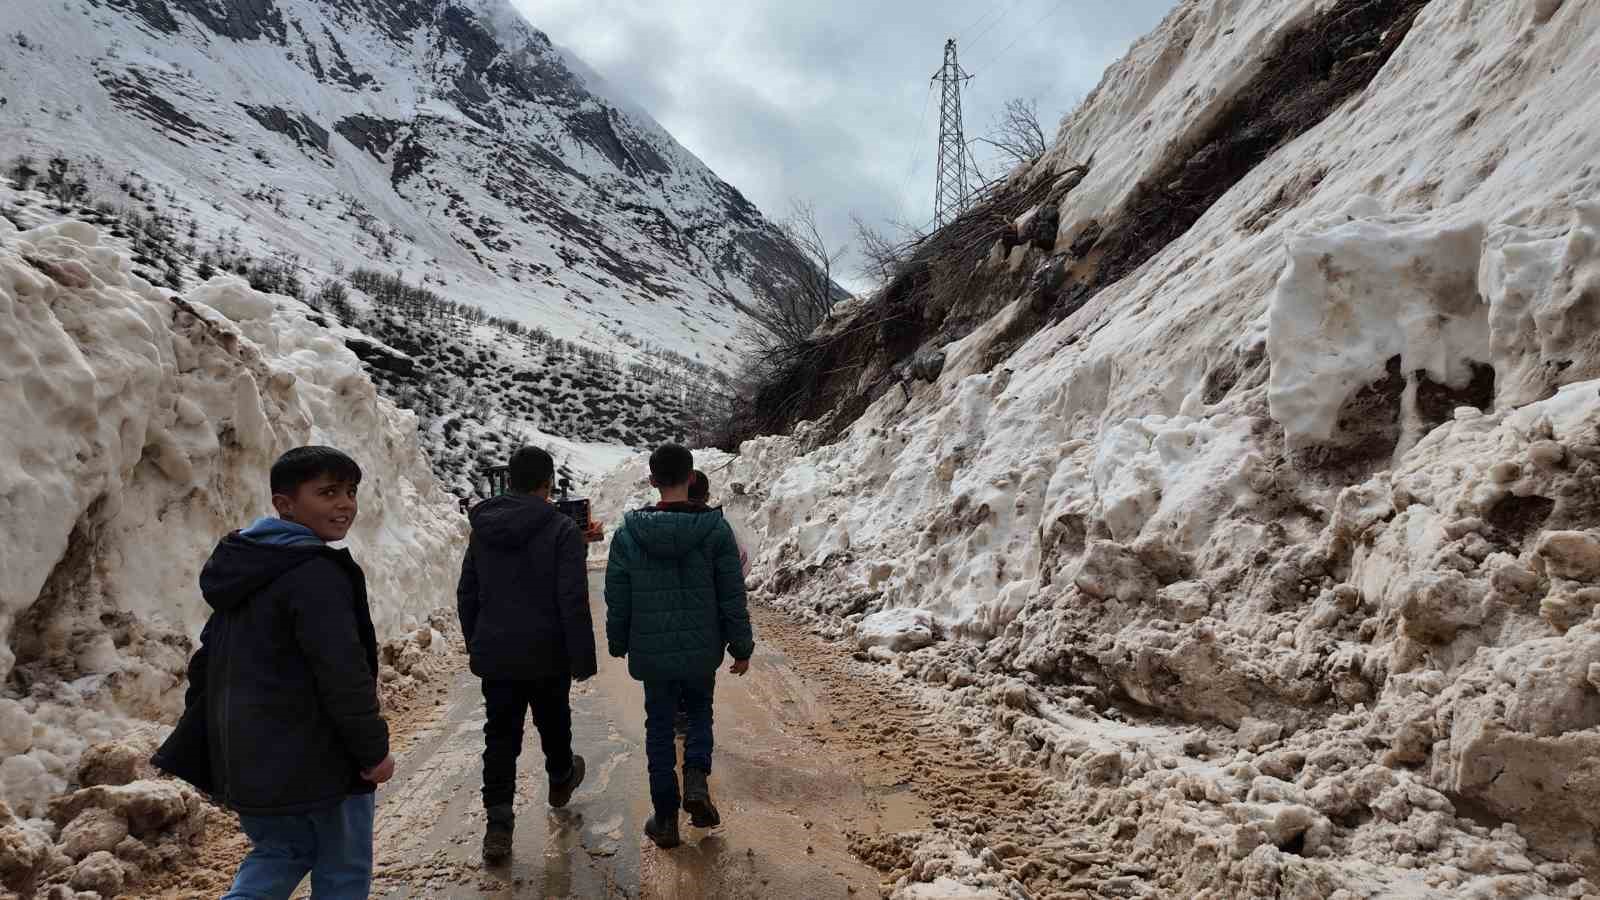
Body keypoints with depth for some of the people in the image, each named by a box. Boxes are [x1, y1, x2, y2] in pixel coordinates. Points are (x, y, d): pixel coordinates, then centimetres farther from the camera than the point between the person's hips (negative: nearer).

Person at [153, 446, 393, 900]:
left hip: (249, 761, 9)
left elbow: (207, 663, 18)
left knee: (280, 853, 25)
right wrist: (374, 748, -15)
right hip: (316, 763, -9)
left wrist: (203, 746, 24)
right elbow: (343, 674, -24)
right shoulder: (316, 573, -21)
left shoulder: (244, 570, 11)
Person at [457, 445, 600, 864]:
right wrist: (583, 658, -12)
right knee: (553, 724, 20)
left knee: (500, 736, 6)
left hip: (494, 656, 3)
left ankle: (498, 824, 0)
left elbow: (466, 595, 10)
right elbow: (574, 602, -19)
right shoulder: (562, 530, -15)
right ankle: (561, 781, 44)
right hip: (546, 655, -3)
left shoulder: (482, 528, 3)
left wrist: (476, 645, 21)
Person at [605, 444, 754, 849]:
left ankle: (666, 818, 18)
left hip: (651, 652, 0)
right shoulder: (715, 528, -11)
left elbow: (616, 598, -1)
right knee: (700, 711, 24)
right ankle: (697, 778, 2)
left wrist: (618, 644, 14)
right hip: (702, 650, 0)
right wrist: (741, 647, 5)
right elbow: (732, 597, -6)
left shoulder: (629, 533, -8)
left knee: (659, 728, 14)